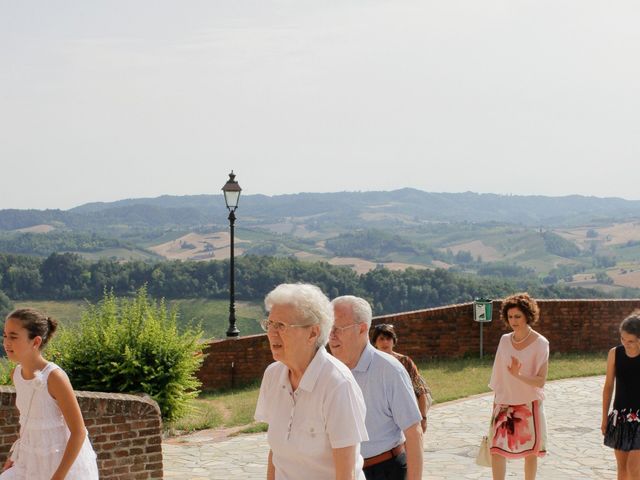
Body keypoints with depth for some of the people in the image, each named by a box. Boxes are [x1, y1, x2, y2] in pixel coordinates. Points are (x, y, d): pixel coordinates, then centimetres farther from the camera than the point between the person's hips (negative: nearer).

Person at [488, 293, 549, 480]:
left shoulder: (540, 343, -10)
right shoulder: (505, 340, 4)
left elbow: (541, 381, -15)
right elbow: (499, 376, 11)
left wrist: (518, 375, -31)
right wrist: (495, 404, 12)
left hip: (529, 405, -3)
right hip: (504, 405, 4)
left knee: (530, 452, 6)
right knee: (496, 449, -5)